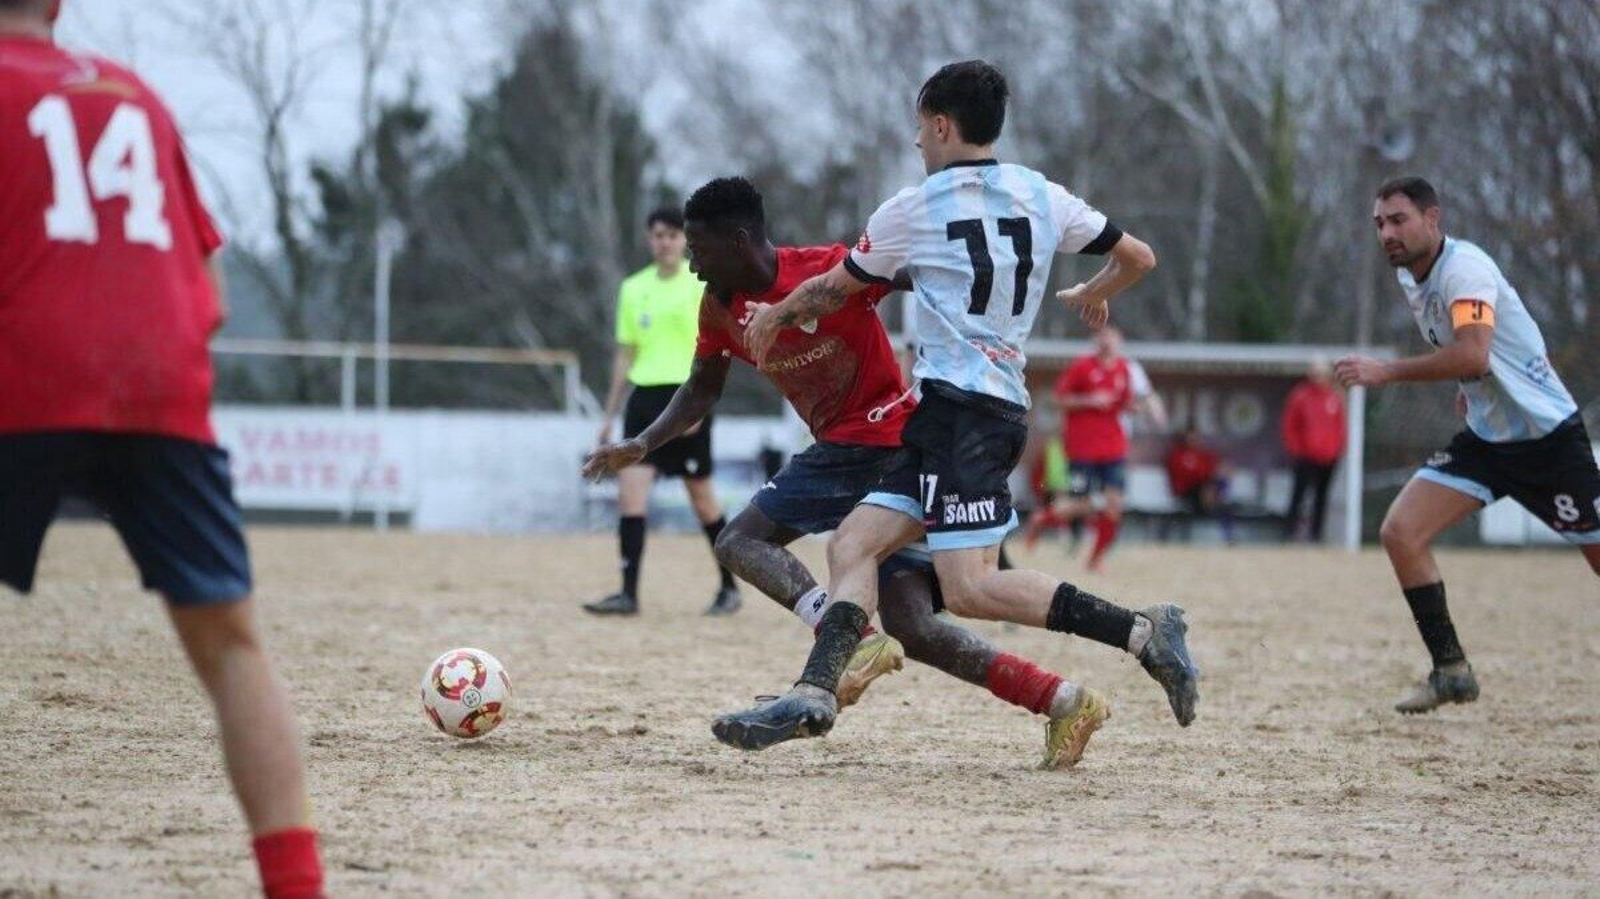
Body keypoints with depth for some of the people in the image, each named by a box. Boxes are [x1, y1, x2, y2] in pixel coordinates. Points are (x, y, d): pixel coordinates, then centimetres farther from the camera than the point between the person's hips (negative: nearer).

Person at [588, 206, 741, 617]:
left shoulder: (702, 283, -3)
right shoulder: (634, 288, 12)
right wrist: (609, 416, 15)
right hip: (644, 397, 4)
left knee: (701, 497, 4)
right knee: (630, 489, -9)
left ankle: (729, 587, 20)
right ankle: (628, 593, -11)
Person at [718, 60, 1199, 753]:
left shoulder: (912, 210, -1)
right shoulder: (1044, 198, 12)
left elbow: (832, 289, 13)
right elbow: (1138, 258, 20)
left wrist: (772, 317, 33)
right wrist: (1091, 296, 42)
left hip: (959, 405, -8)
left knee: (970, 589, -14)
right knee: (853, 543, 3)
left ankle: (1141, 631, -18)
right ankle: (814, 693, -11)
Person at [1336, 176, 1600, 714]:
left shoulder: (1464, 267, -22)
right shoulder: (1410, 277, 5)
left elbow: (1472, 355, -38)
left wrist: (1386, 372, -36)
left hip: (1546, 436, -8)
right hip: (1485, 439, 8)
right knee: (1400, 532, -10)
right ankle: (1451, 670, -3)